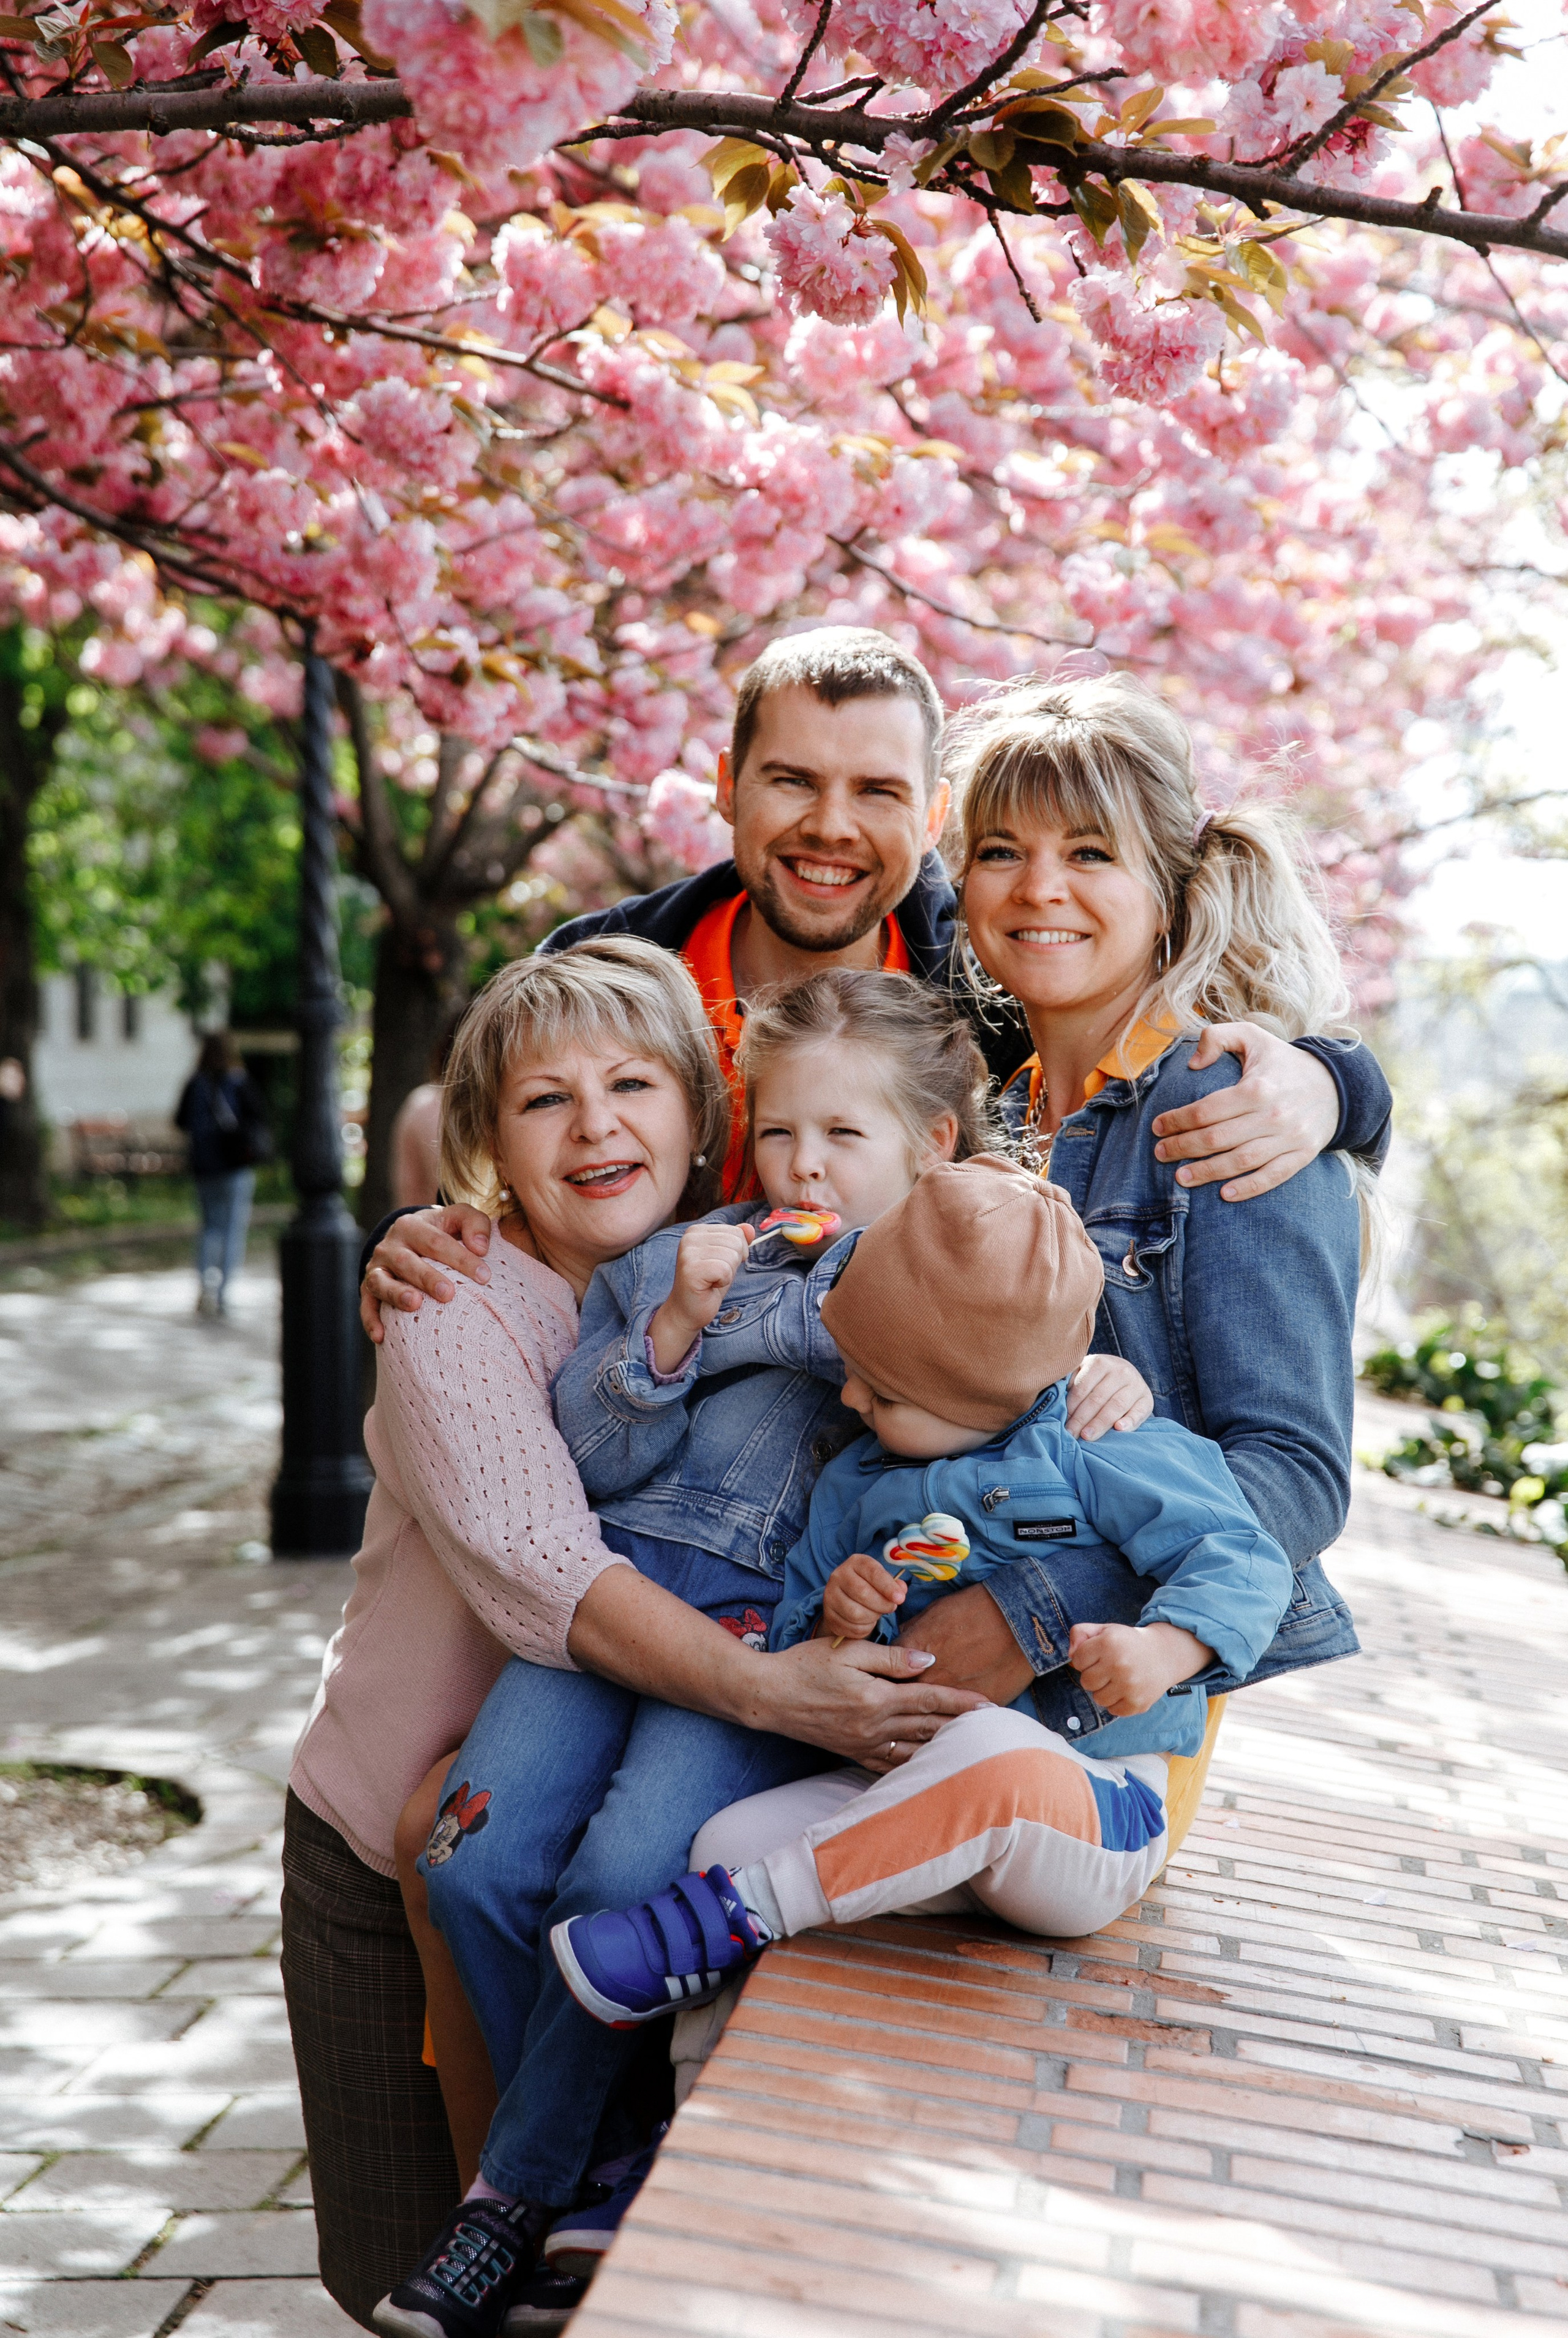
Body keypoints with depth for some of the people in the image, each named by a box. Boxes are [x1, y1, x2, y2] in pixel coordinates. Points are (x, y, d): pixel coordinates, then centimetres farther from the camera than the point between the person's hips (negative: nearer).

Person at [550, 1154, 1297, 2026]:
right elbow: (795, 1651, 17)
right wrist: (832, 1621, -8)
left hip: (1097, 1822, -5)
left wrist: (1162, 1651, -31)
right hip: (920, 1798, 6)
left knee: (992, 1753, -39)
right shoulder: (856, 1483, 11)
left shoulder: (1102, 1454, -6)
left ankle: (737, 1918, -27)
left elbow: (1242, 1560, -11)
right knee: (730, 1837, -16)